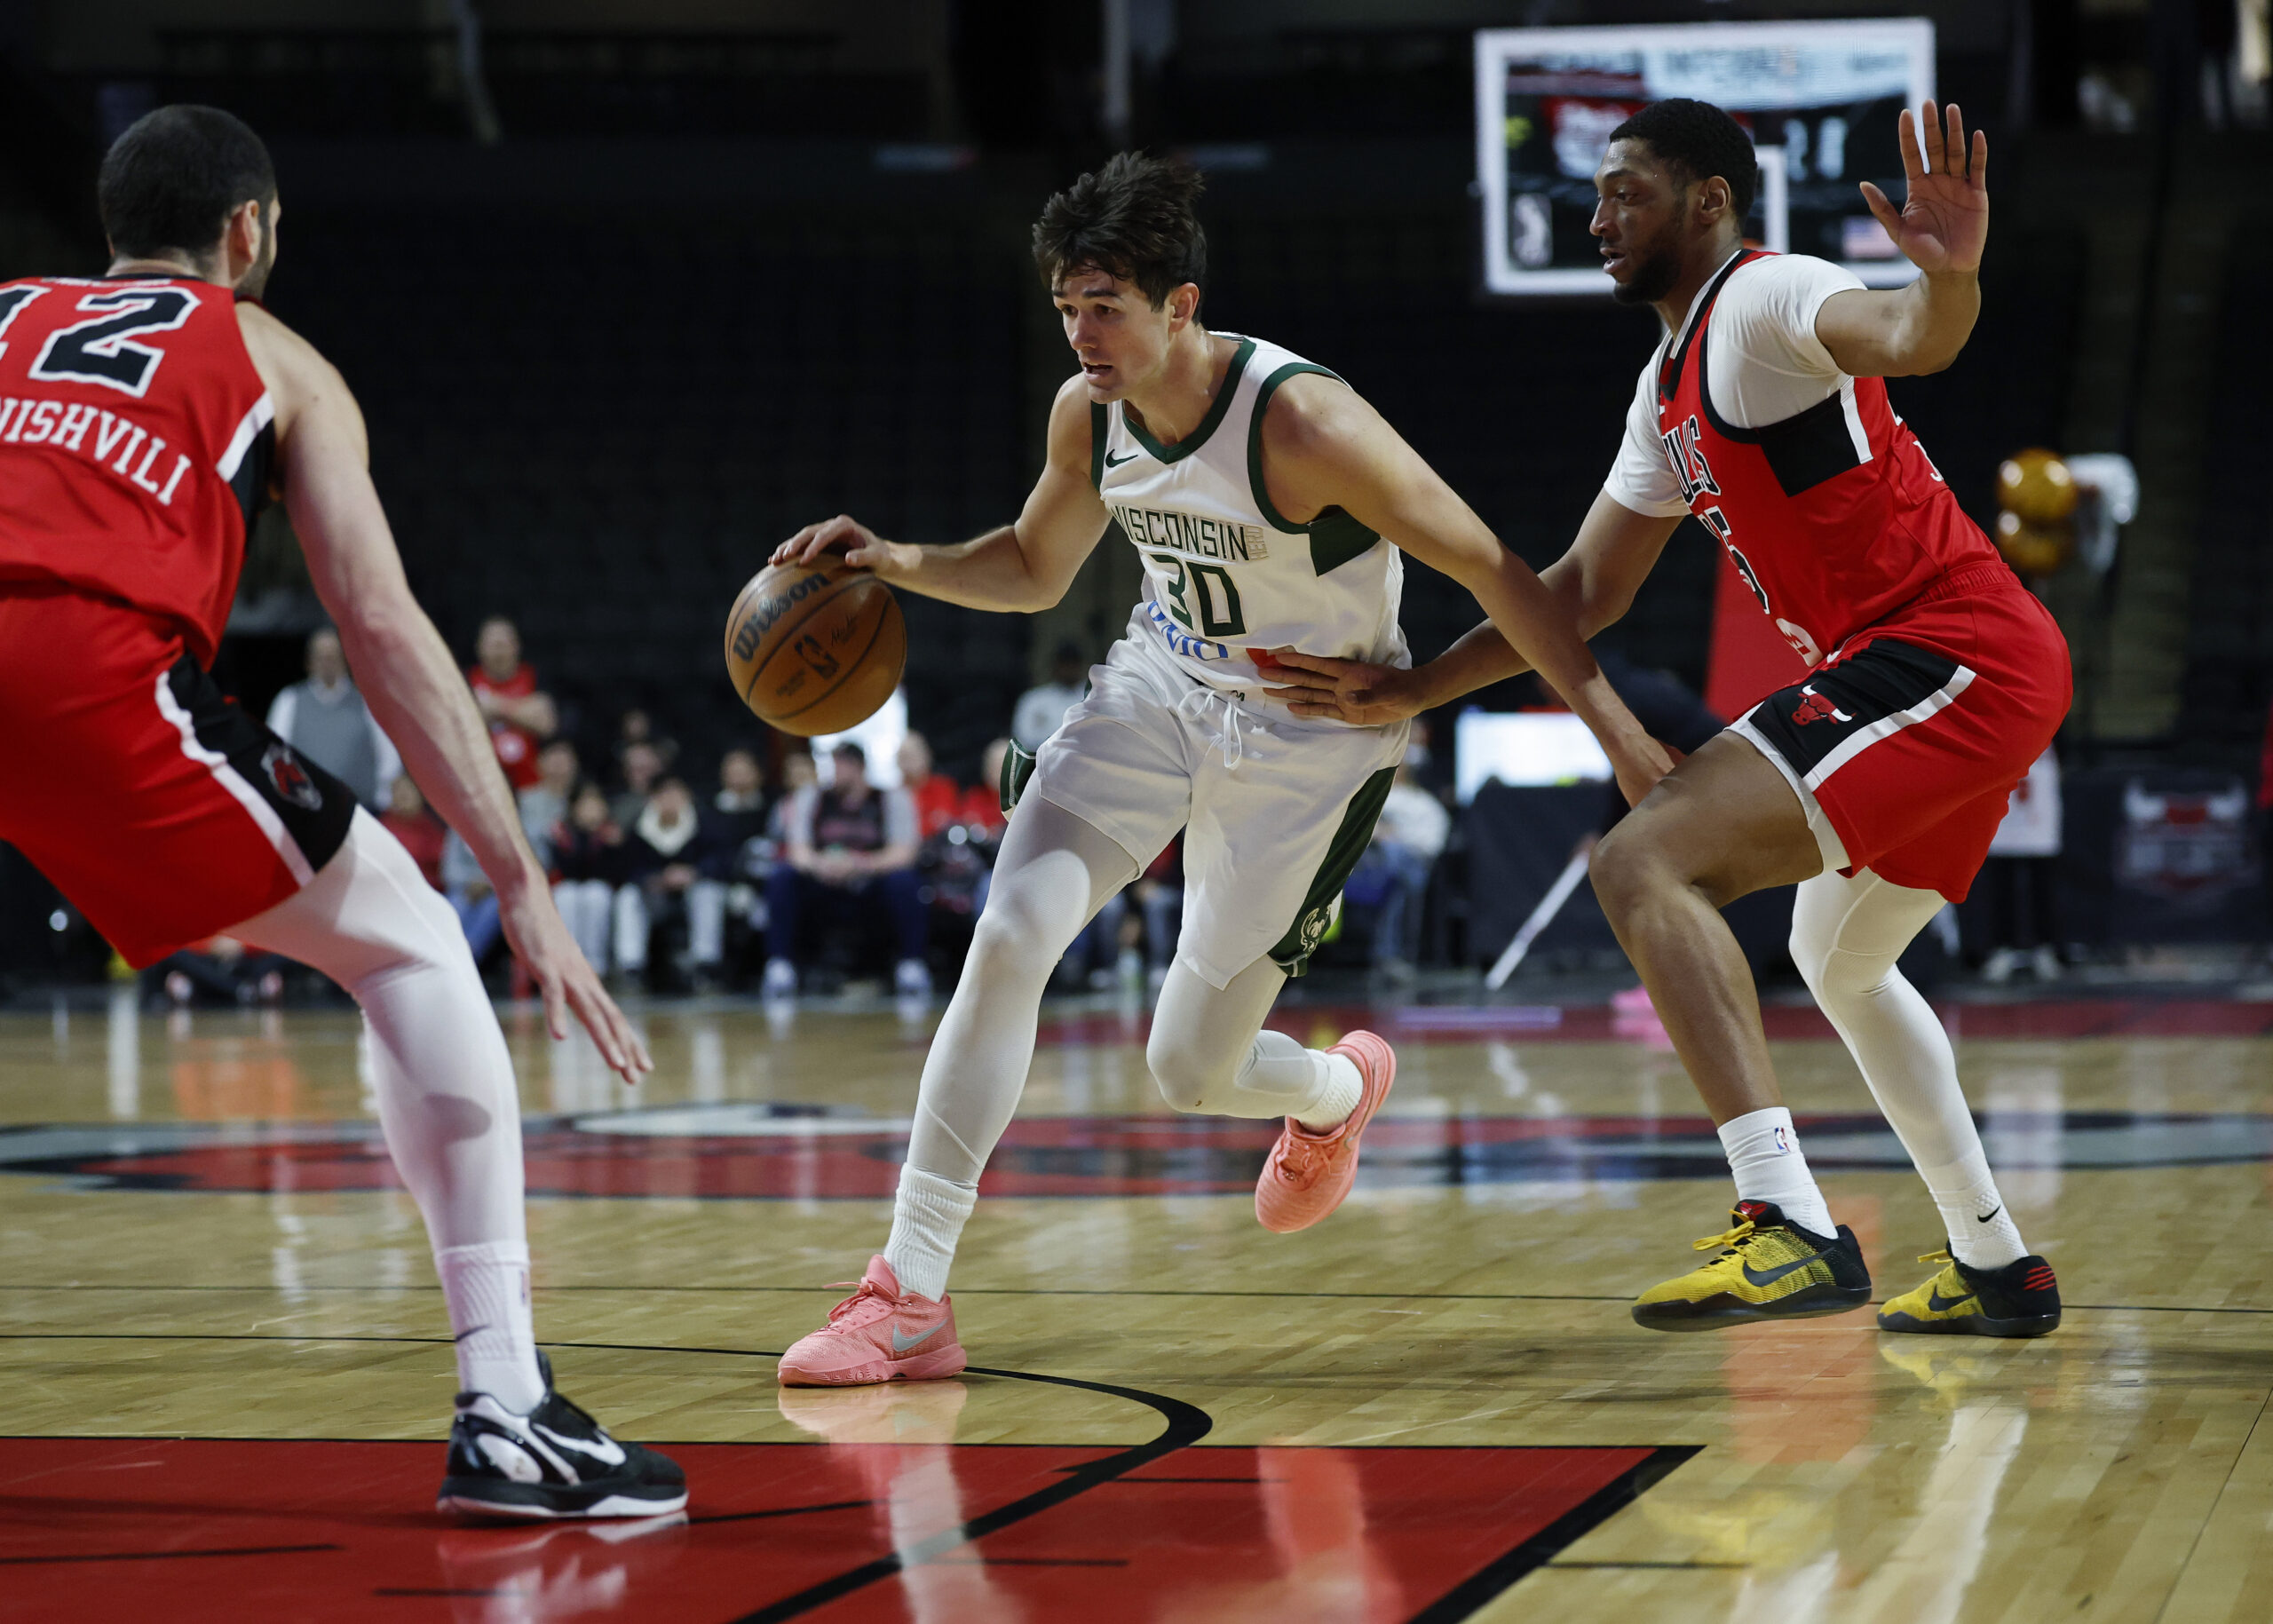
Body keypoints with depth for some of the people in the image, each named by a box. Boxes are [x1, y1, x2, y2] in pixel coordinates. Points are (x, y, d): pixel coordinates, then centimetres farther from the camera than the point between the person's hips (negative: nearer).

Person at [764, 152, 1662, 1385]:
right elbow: (1035, 568, 11)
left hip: (1311, 738, -5)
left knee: (1191, 1072, 0)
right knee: (1010, 937, -17)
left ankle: (1336, 1090, 41)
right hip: (1161, 690, 5)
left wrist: (1619, 731, -29)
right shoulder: (1088, 415, -9)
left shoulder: (1299, 421, -29)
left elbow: (1486, 567, -25)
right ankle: (908, 1295, -10)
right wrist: (896, 564, -8)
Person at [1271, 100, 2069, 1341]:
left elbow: (1907, 339, -33)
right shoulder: (1672, 384, 20)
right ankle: (1997, 1269, 40)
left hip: (1948, 656, -11)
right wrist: (1408, 693, 20)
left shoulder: (1766, 297, -10)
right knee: (1840, 963, 31)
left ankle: (1791, 1228, -31)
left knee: (1645, 861, -21)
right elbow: (1584, 591, 25)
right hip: (1972, 676, 11)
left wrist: (1952, 276, -56)